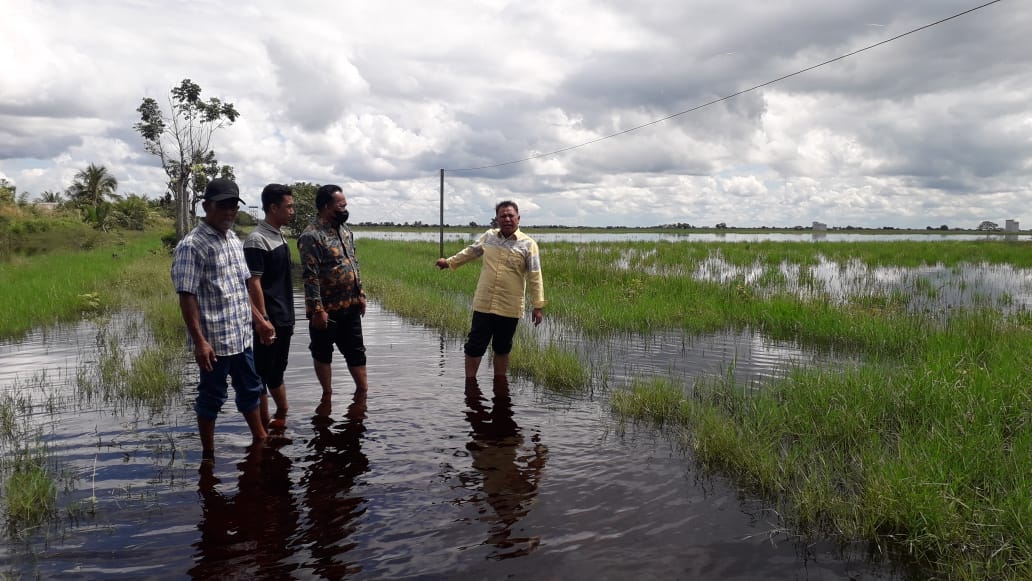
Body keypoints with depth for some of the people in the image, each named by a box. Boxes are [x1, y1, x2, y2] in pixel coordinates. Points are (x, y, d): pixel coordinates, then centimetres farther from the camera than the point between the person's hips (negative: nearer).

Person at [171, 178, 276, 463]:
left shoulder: (234, 240, 10)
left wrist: (259, 320, 17)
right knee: (212, 397, 6)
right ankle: (208, 455, 22)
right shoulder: (192, 245, -15)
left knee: (250, 389, 19)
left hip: (241, 335, 8)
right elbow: (187, 297, -18)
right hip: (214, 340, -8)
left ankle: (260, 439, 36)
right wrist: (200, 341, -22)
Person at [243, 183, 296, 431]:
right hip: (269, 322, -9)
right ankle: (264, 429, 11)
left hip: (283, 320, 9)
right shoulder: (257, 241, -15)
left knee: (277, 371, 19)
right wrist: (263, 321, -19)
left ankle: (281, 417, 31)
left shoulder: (279, 237, 11)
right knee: (262, 375, 2)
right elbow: (254, 284, -18)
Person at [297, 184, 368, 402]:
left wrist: (360, 294, 14)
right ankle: (327, 394, 22)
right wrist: (317, 309, -21)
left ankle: (363, 390, 26)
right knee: (323, 352, 9)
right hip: (327, 308, -7)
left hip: (351, 305, 7)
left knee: (356, 349, 14)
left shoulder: (344, 229, 8)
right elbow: (310, 277, -20)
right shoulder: (311, 236, -17)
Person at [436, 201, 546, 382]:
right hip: (483, 304, 2)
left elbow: (535, 277, -7)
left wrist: (538, 305, -11)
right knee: (474, 346, 5)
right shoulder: (488, 236, 5)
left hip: (510, 308, -2)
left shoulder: (528, 244, -5)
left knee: (502, 349, 12)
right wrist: (450, 262, 31)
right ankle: (470, 382, 19)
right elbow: (470, 252, 24)